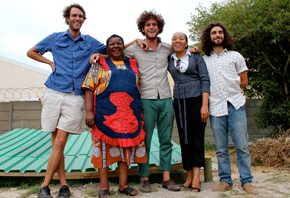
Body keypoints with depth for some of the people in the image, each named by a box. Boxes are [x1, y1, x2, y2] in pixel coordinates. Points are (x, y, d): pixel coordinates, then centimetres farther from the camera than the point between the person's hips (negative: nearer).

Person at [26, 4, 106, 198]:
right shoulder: (55, 38, 13)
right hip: (53, 94, 1)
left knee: (60, 142, -7)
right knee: (56, 142, 2)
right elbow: (31, 52, 23)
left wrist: (97, 55, 0)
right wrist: (51, 62, 10)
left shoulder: (90, 42, 12)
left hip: (75, 97, -1)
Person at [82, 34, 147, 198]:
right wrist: (89, 111, -10)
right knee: (105, 147, -1)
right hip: (106, 114, -3)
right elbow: (89, 88, 0)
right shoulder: (99, 65, 8)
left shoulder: (132, 64, 17)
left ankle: (123, 185, 16)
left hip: (129, 114, 3)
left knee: (126, 147, 5)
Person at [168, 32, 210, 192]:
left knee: (198, 137, -2)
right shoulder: (169, 60, 11)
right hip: (179, 102, 2)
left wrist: (204, 105, -12)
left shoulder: (196, 57, 5)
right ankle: (188, 177, 10)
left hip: (197, 99, -2)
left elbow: (205, 80, -2)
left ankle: (196, 177, 2)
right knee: (184, 138, 2)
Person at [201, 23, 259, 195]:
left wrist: (230, 93, 7)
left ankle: (247, 181, 8)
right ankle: (225, 181, 14)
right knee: (221, 149, 4)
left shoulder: (236, 56, 13)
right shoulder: (203, 60, 13)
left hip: (236, 105, 0)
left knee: (242, 146, -3)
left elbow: (244, 81, 13)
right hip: (216, 108, 1)